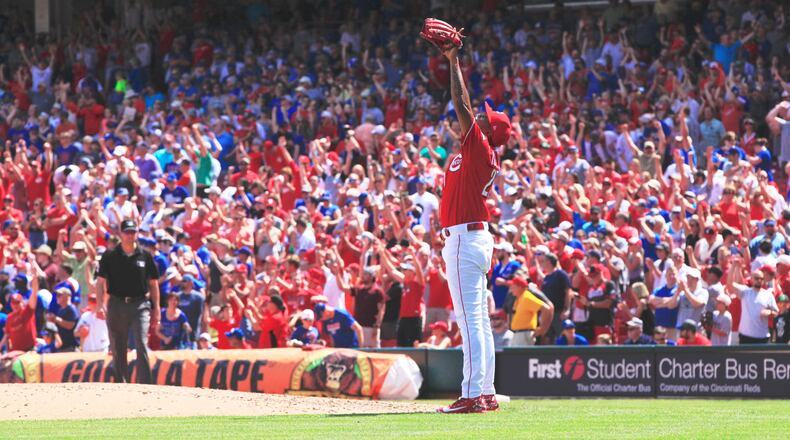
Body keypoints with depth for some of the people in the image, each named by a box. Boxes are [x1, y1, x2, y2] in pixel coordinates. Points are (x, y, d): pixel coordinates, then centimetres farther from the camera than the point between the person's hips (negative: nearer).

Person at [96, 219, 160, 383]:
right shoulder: (110, 256, 5)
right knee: (118, 350, 5)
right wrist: (100, 305, -12)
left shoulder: (145, 256, 6)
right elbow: (101, 282, 2)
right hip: (116, 305, 1)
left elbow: (153, 284, 11)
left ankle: (144, 386, -15)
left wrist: (156, 311, 8)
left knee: (141, 345, -13)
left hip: (140, 304, -1)